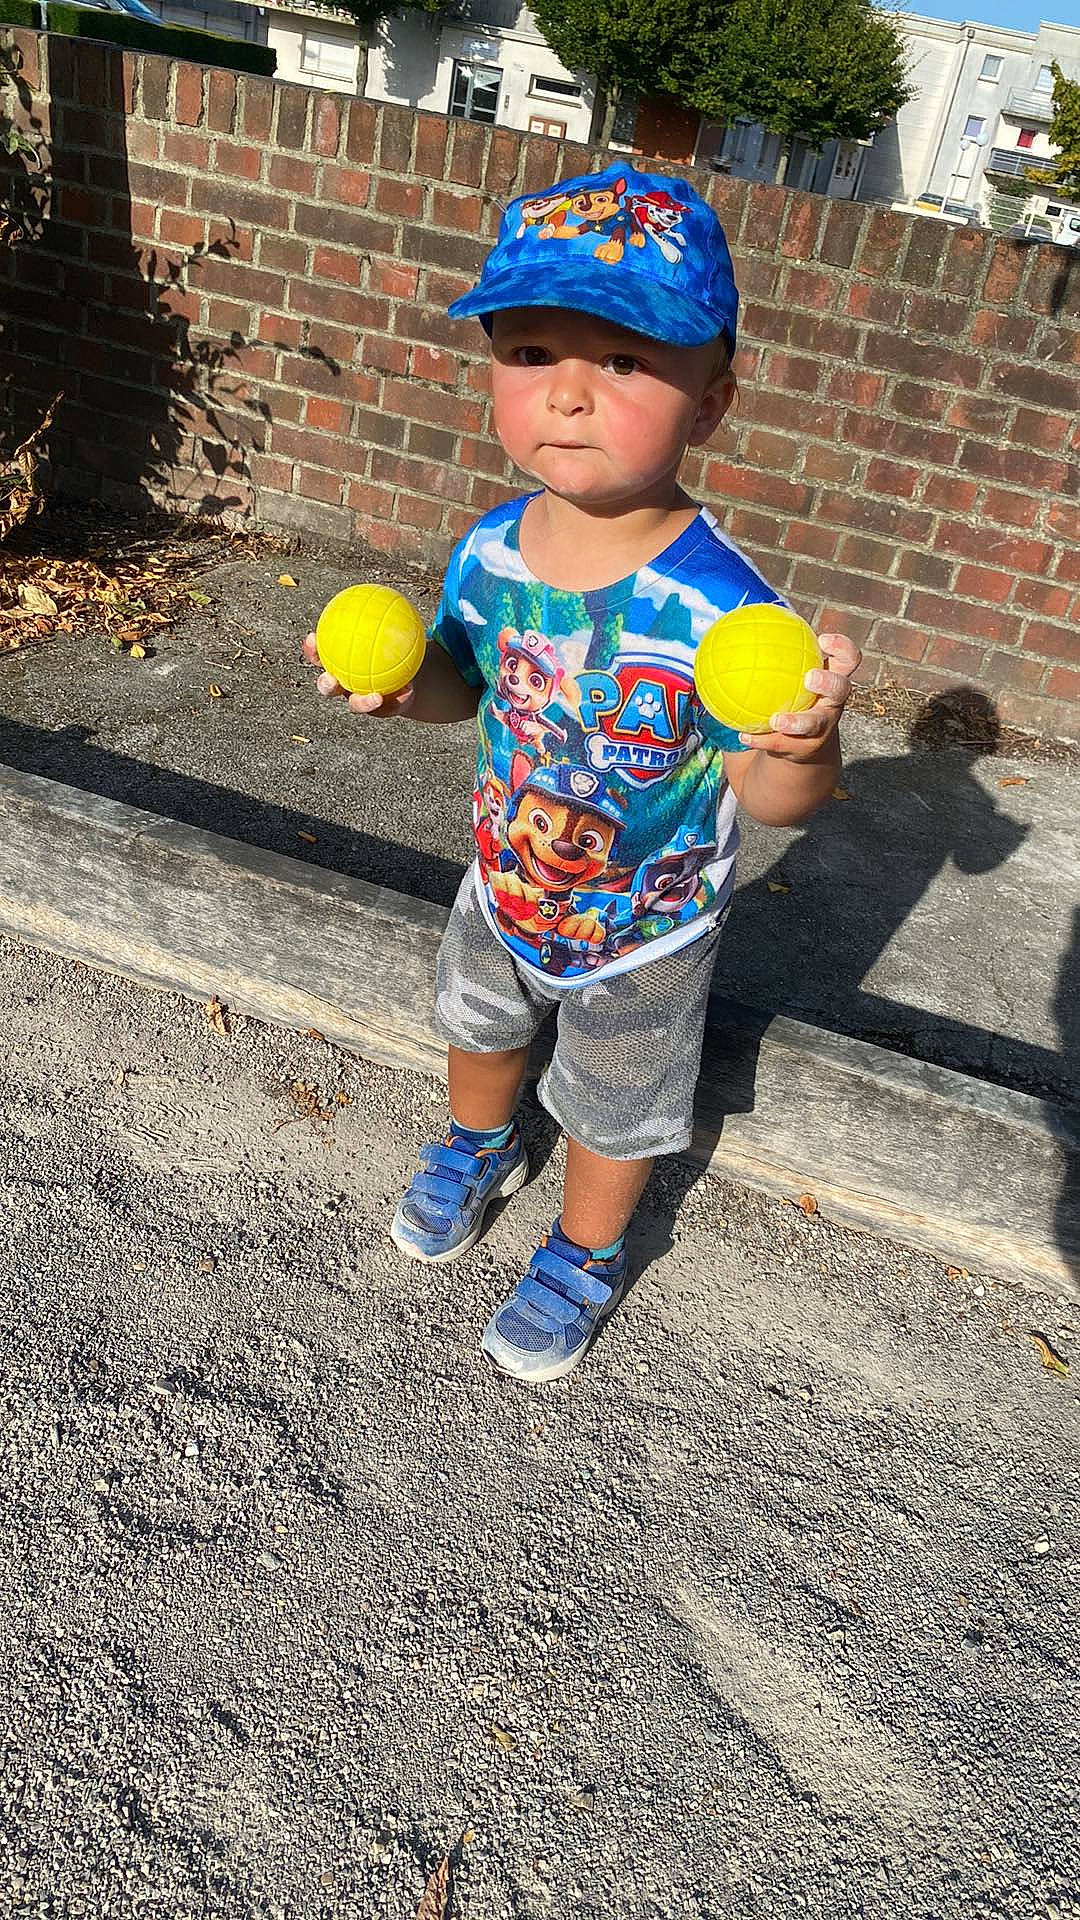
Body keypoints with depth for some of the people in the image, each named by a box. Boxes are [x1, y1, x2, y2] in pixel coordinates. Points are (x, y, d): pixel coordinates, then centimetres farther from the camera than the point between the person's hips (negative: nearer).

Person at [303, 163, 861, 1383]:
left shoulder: (718, 606, -33)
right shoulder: (490, 553, -18)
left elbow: (774, 797, -26)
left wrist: (801, 745, -48)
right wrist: (404, 686, -21)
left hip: (643, 936, -4)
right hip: (503, 891, 5)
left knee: (616, 1108, 21)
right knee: (477, 1026, 32)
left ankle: (585, 1255, 52)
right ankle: (480, 1149, 66)